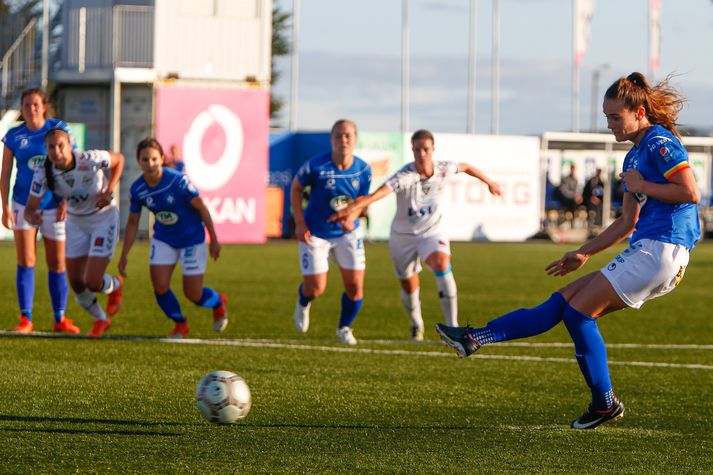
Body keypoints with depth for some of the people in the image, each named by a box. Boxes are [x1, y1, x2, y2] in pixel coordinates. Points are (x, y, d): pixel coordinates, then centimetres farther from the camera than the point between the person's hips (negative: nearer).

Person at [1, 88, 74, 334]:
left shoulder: (58, 129, -3)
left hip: (54, 205, 0)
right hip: (24, 204, 0)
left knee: (57, 264, 5)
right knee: (26, 262, -5)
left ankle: (60, 318, 15)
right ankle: (25, 319, -3)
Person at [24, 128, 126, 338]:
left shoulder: (91, 159, -29)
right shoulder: (43, 174, -21)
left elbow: (119, 159, -9)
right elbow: (30, 209, -22)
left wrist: (109, 191, -20)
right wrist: (32, 217, -47)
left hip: (104, 218, -4)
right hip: (76, 223, 4)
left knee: (92, 283, -12)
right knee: (76, 283, 6)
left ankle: (115, 286, 27)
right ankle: (100, 320, 36)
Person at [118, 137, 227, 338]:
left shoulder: (178, 181, -26)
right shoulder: (137, 188, -13)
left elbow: (201, 208, -15)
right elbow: (132, 223, 2)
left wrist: (214, 239, -9)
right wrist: (124, 255, 1)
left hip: (192, 239, -4)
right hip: (163, 239, 4)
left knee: (193, 295, 0)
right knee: (160, 286, -9)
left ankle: (219, 303, 37)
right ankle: (180, 324, 18)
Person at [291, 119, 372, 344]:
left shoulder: (363, 170, -11)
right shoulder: (316, 166, -21)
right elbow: (296, 187, -4)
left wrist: (351, 217, -18)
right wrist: (300, 222, -8)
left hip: (348, 232, 3)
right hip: (315, 233, -3)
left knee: (355, 287, -4)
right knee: (316, 289, -3)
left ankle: (344, 329, 24)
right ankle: (303, 303, 38)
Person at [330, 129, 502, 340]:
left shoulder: (443, 169, -15)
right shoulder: (405, 176, -29)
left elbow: (466, 167, 9)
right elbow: (381, 192, -48)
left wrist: (489, 182, 26)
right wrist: (355, 207, -65)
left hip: (432, 232, 1)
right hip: (403, 236, -1)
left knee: (442, 266, -29)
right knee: (409, 287, 12)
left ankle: (452, 327, -25)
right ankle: (416, 325, 45)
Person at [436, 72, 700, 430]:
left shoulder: (660, 143, -8)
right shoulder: (634, 156, 21)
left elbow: (691, 192, -19)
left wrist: (642, 186, -10)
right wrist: (584, 254, 23)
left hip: (660, 250, -9)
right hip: (645, 252, 9)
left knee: (578, 311, -9)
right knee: (563, 300, 4)